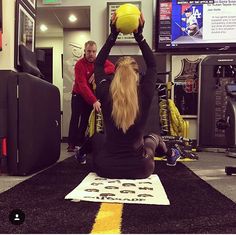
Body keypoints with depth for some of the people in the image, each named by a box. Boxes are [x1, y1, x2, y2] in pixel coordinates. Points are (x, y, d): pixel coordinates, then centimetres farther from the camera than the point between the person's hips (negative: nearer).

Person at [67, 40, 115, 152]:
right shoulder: (79, 64, -24)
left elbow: (112, 67, -22)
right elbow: (83, 86, -35)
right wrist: (94, 101, -46)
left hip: (91, 96, 4)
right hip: (78, 95, -4)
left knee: (85, 119, 8)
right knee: (75, 118, -9)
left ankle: (80, 142, 19)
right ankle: (71, 143, -2)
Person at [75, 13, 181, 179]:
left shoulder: (105, 94, -12)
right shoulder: (145, 95, -14)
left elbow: (98, 64, 5)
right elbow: (152, 65, 4)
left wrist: (113, 35, 4)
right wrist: (139, 35, 3)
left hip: (106, 168, 0)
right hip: (140, 169, 0)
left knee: (97, 137, 34)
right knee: (154, 137, 33)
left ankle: (81, 154, 64)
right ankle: (171, 156, 61)